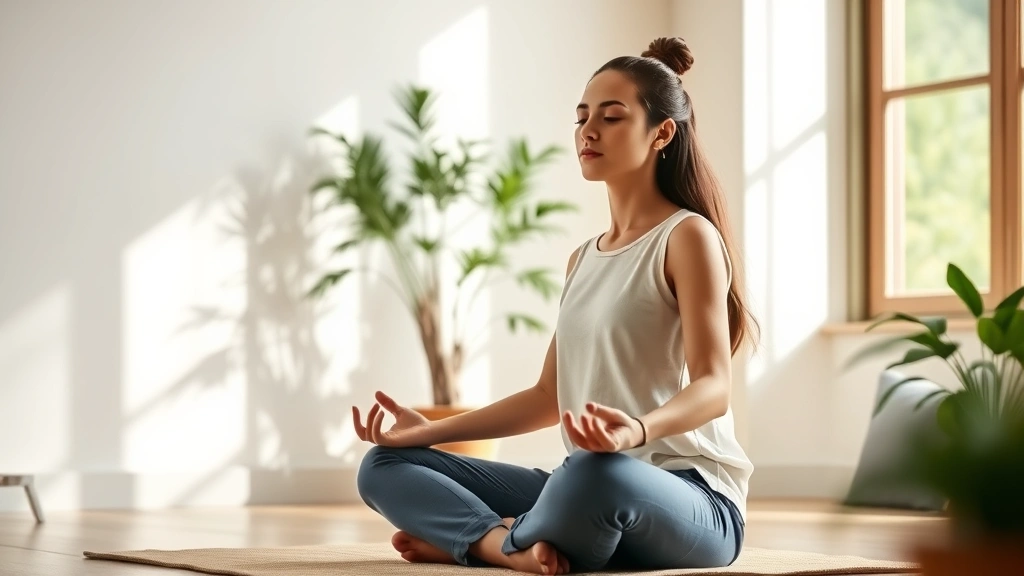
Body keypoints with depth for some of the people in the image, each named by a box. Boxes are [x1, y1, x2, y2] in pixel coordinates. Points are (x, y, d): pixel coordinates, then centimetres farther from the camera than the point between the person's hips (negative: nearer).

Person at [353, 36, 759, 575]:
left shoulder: (687, 236, -5)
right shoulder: (583, 259, 19)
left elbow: (712, 387, -15)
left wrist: (639, 429, -36)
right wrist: (430, 430, 12)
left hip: (689, 499, -7)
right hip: (586, 487, 8)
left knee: (595, 472, -43)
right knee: (384, 466, 3)